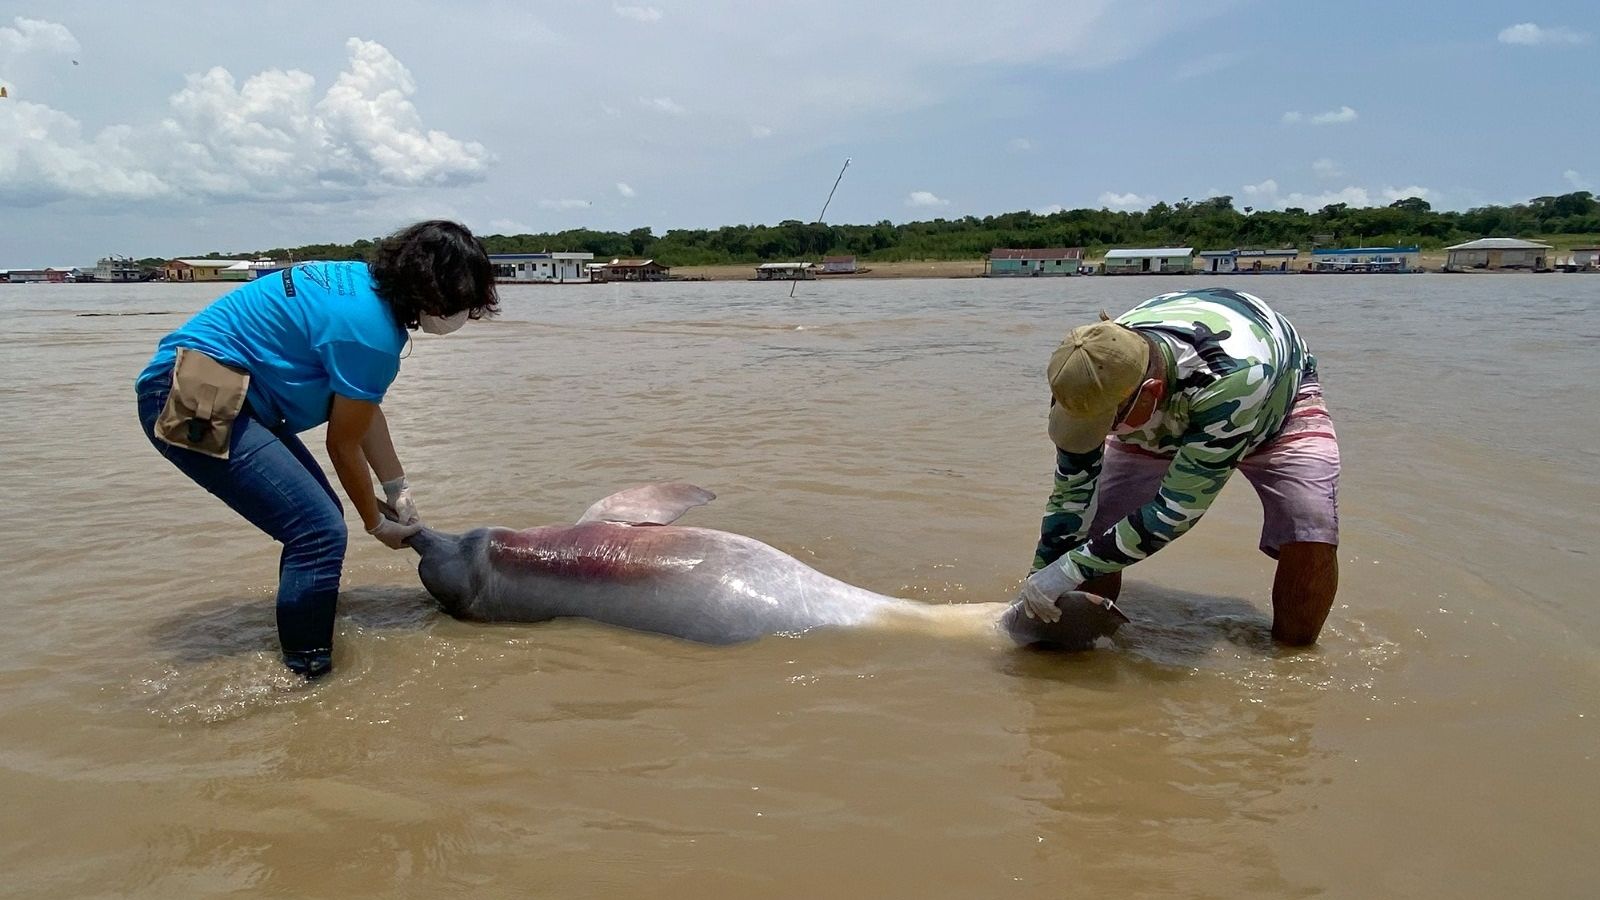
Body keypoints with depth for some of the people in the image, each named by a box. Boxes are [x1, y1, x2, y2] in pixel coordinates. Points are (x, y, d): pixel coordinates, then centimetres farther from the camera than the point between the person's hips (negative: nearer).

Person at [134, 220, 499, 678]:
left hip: (218, 393, 11)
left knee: (319, 516, 15)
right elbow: (343, 444, -10)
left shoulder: (368, 282, 6)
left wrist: (399, 492, 15)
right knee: (320, 532, -16)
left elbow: (366, 411, 13)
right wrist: (376, 524, 4)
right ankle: (306, 674, -6)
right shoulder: (370, 331, -22)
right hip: (193, 403, -11)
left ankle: (302, 650, 30)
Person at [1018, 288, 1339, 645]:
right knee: (1091, 536, -12)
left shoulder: (1230, 376, -46)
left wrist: (1069, 570, -38)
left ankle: (1291, 654, 2)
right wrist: (1040, 583, -14)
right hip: (1167, 415, 3)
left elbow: (1176, 510, -39)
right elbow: (1072, 493, -18)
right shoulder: (1094, 379, -31)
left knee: (1310, 541, -24)